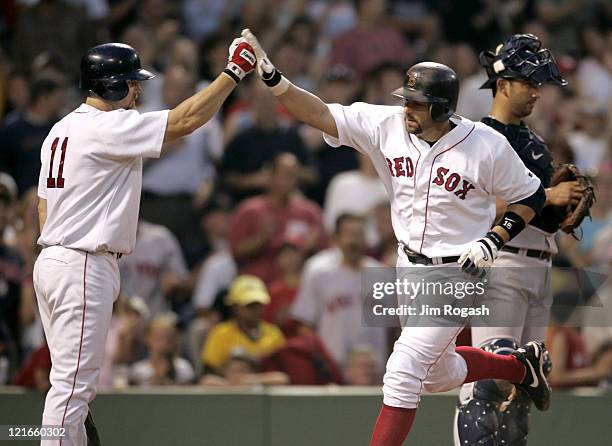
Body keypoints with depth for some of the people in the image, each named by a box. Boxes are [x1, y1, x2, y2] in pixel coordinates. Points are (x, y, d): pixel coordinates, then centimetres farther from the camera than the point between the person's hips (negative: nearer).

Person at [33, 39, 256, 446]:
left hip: (52, 260, 10)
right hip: (84, 266, -10)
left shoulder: (62, 130, 15)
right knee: (72, 382, -10)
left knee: (75, 381, 14)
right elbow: (186, 120, -18)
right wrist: (234, 72, -10)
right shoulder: (108, 128, -14)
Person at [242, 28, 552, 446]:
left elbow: (531, 196, -5)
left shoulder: (487, 145, -18)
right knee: (439, 374, 20)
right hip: (409, 269, 6)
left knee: (403, 371, -16)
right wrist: (273, 78, -30)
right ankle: (522, 365, 45)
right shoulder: (387, 126, -10)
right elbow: (321, 114, -15)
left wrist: (493, 242, -17)